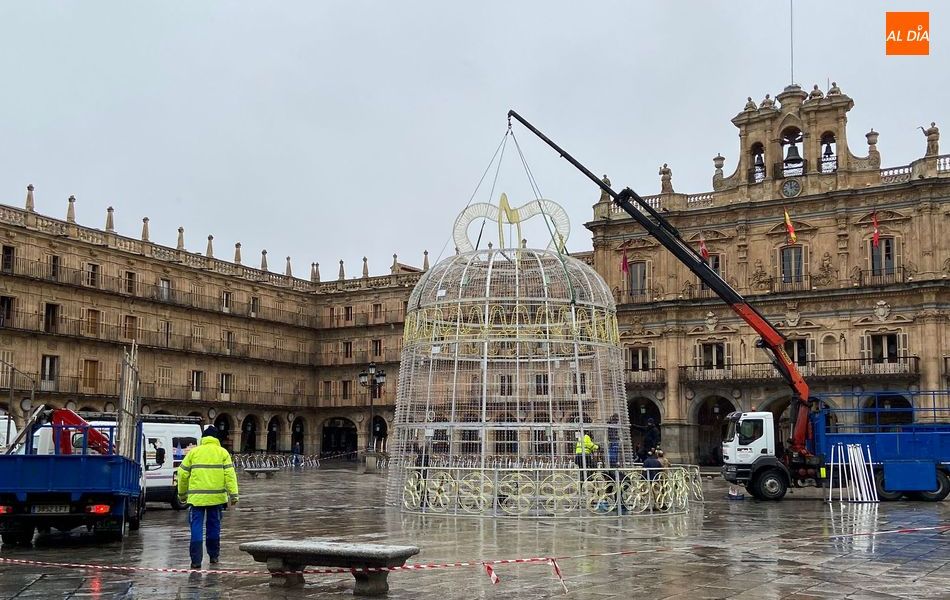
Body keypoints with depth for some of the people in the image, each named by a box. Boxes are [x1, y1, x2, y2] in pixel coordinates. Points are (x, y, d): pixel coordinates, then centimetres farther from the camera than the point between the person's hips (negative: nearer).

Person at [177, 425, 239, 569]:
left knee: (196, 527, 0)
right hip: (216, 497, 1)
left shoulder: (193, 452, 7)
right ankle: (214, 556, 24)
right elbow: (229, 474, -3)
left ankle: (196, 560, -7)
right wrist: (233, 494, -3)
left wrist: (182, 494, 21)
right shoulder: (222, 452, 5)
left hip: (196, 497, -1)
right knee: (214, 526, 14)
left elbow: (183, 474, 9)